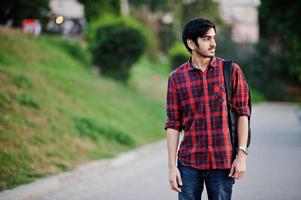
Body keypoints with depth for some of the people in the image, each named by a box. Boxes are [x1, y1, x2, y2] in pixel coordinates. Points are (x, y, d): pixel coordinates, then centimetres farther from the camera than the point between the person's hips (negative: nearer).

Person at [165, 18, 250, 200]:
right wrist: (172, 166, -1)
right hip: (189, 163, 1)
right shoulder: (176, 77, 2)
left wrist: (242, 154, -5)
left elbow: (242, 113, 1)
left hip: (222, 163, -1)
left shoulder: (231, 70, 0)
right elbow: (173, 125, 3)